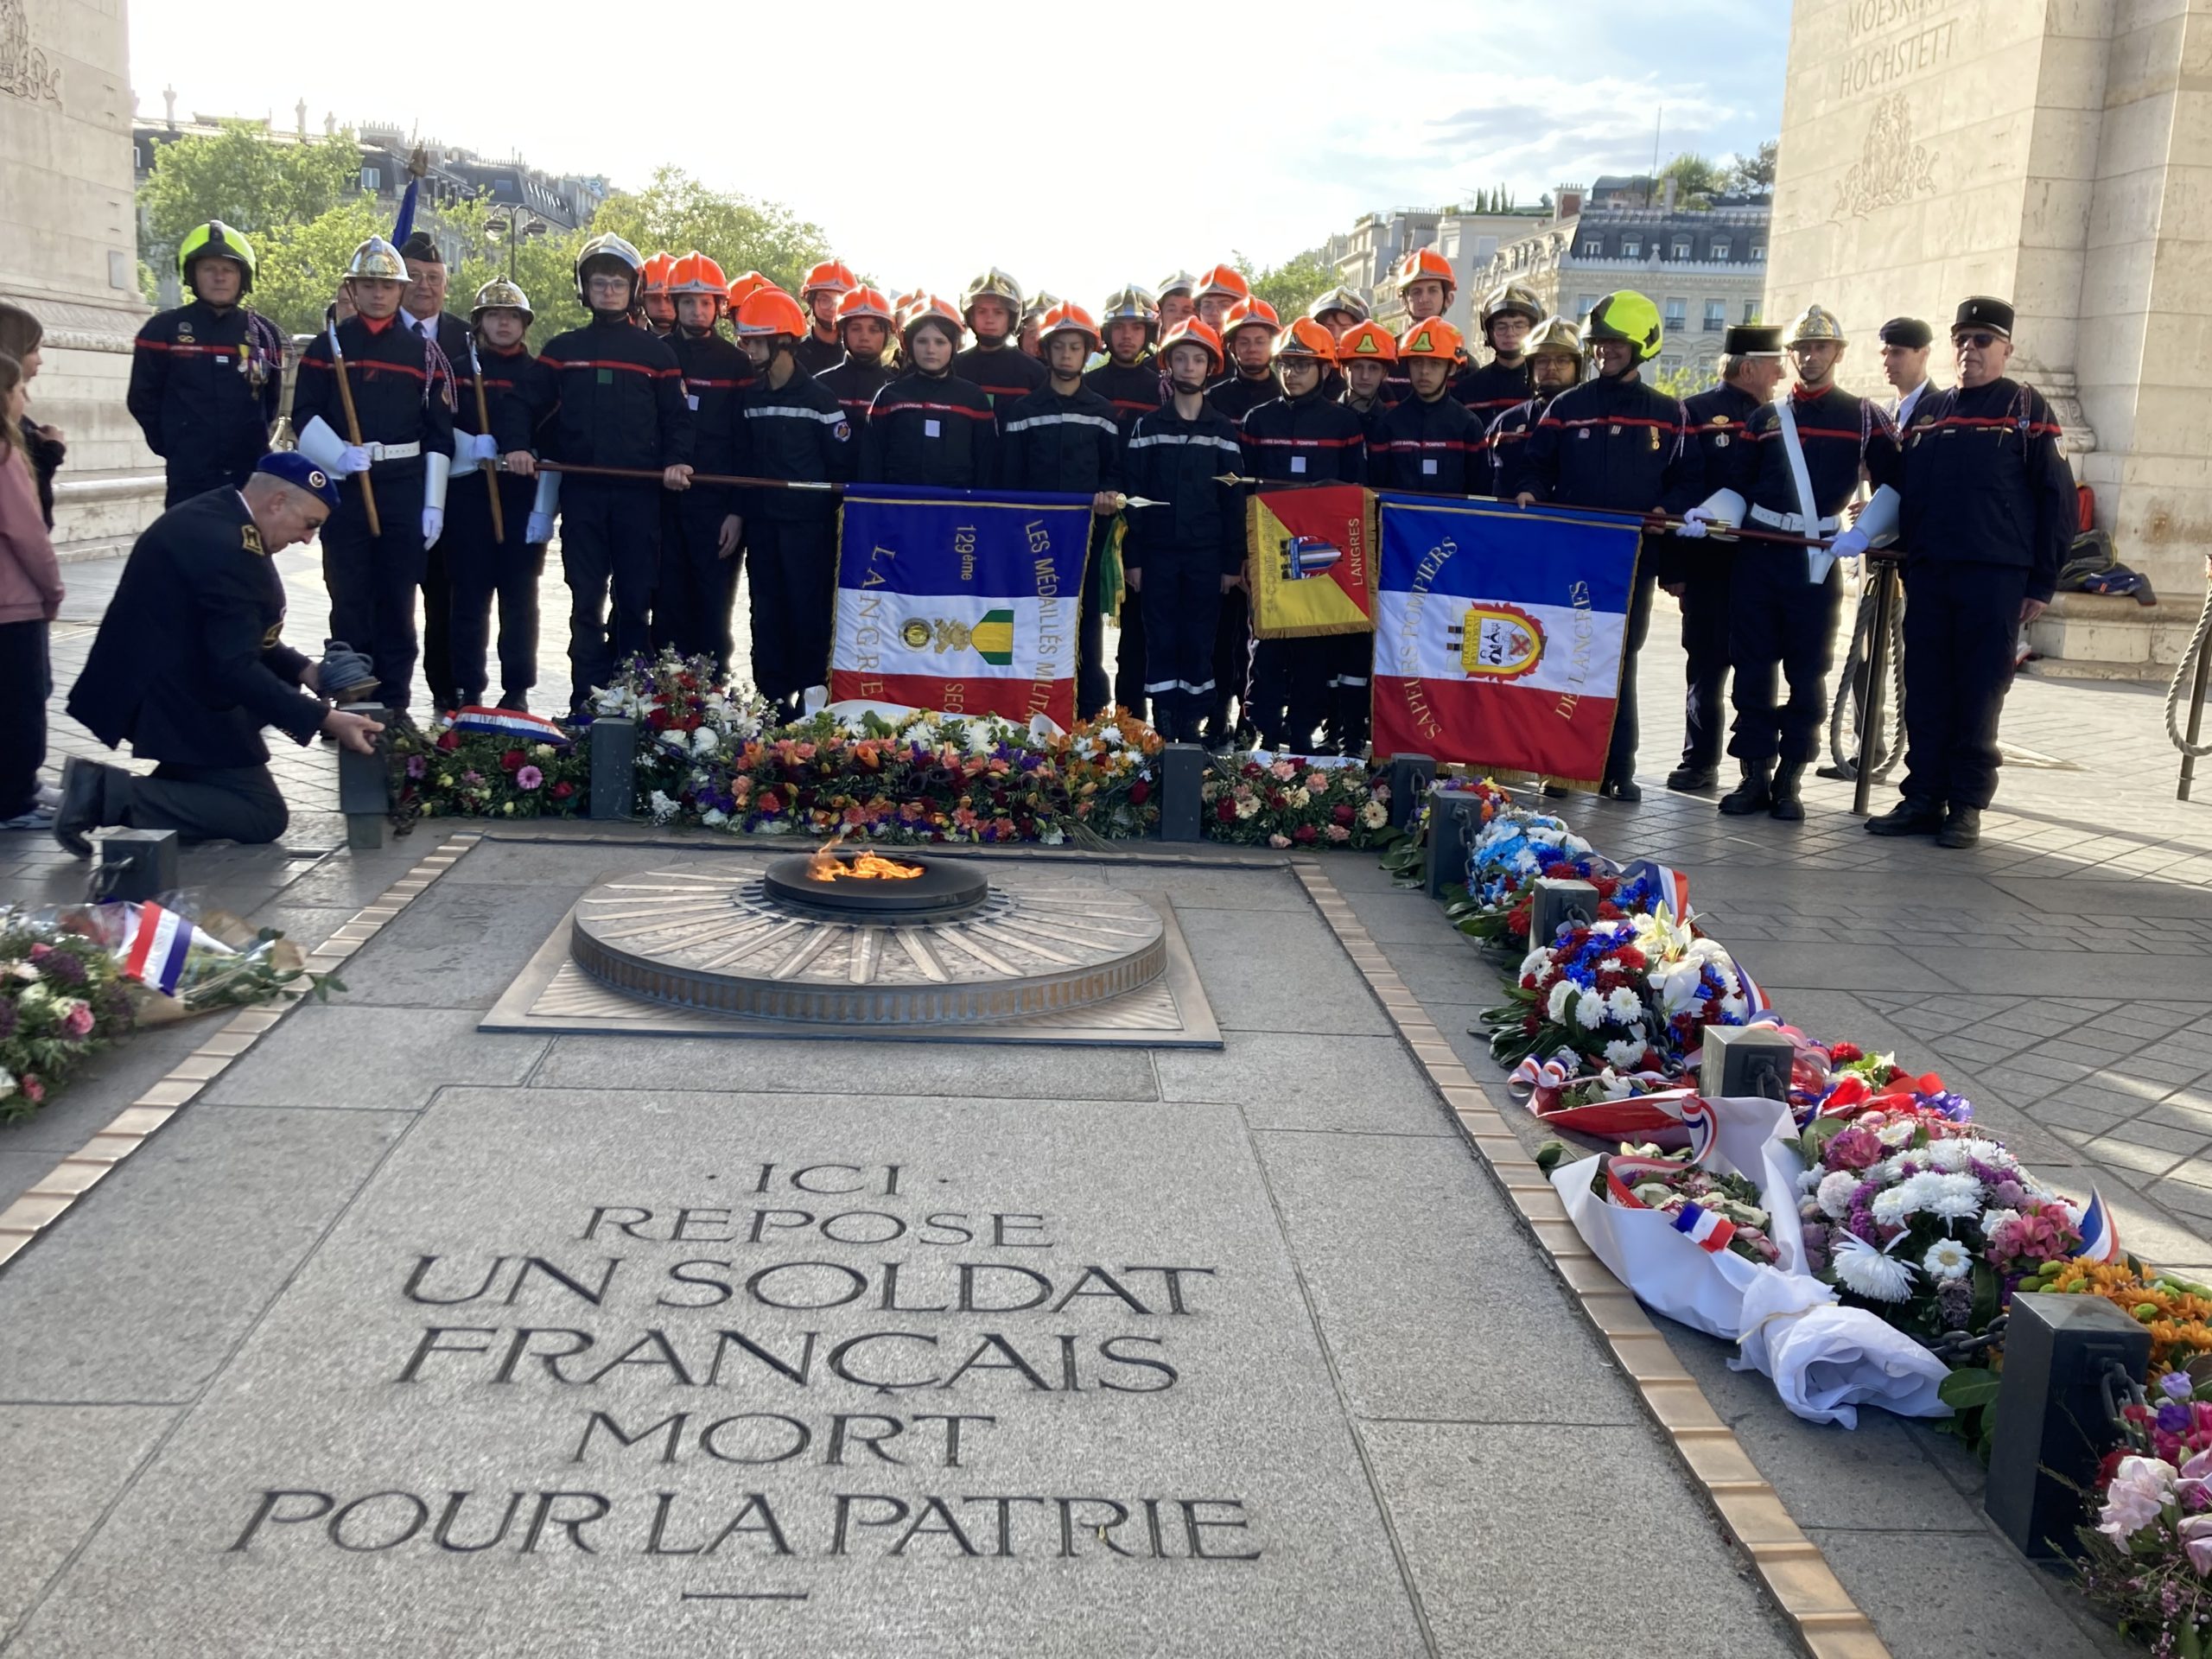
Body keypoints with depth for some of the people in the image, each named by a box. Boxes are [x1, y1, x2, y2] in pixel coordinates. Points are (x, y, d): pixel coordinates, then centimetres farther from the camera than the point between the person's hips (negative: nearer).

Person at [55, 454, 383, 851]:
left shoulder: (212, 515, 6)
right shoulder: (230, 547, -25)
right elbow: (235, 669, -26)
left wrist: (303, 670, 6)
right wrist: (325, 719, -25)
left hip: (156, 684, 10)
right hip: (176, 701, -10)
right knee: (264, 818, -4)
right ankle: (112, 793, -10)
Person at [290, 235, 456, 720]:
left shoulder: (424, 352, 8)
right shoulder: (327, 346, 8)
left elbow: (439, 434, 5)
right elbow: (304, 415, 4)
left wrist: (434, 504, -1)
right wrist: (338, 454, -15)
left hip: (405, 492, 0)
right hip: (344, 488, 0)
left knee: (397, 599, 4)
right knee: (349, 599, 2)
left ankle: (395, 702, 11)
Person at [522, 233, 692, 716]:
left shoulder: (655, 350, 8)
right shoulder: (561, 350, 13)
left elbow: (676, 416, 7)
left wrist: (676, 461, -10)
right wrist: (522, 448, -5)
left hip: (639, 492, -1)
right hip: (581, 491, 2)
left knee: (634, 599, 0)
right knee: (586, 601, 3)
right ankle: (586, 700, 5)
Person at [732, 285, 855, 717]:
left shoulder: (819, 397, -6)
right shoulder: (751, 396, 12)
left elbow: (842, 462, -6)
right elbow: (746, 459, 15)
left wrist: (828, 512, -7)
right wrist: (739, 509, 10)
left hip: (807, 522, -6)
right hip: (762, 521, 6)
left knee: (808, 606, -2)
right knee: (767, 608, 8)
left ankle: (810, 693, 5)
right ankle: (771, 694, 15)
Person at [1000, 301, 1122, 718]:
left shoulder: (1103, 413, 11)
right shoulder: (1023, 412, 8)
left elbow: (1115, 471, 12)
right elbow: (1008, 479, 6)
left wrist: (1110, 497, -10)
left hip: (1087, 536, 0)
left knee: (1086, 626, 1)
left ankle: (1091, 722, 4)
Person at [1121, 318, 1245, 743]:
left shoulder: (1223, 431, 7)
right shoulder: (1147, 427, 5)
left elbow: (1234, 500, 5)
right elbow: (1133, 495, 3)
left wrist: (1233, 562, 0)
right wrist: (1132, 557, -3)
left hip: (1206, 555, 0)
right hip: (1158, 553, 0)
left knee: (1199, 643, 2)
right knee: (1161, 641, 1)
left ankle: (1191, 728, 8)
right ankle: (1164, 730, 6)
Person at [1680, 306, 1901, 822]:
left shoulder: (1865, 416, 6)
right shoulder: (1765, 417, 14)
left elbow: (1895, 485, 2)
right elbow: (1737, 486, 12)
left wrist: (1862, 532, -11)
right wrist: (1705, 515, -6)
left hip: (1818, 561, -2)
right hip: (1757, 554, 3)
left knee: (1807, 673, 0)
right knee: (1752, 668, 2)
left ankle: (1789, 782, 7)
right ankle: (1754, 777, 9)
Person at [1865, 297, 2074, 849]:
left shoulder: (2026, 408, 2)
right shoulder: (1926, 409, 15)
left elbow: (2057, 497, 0)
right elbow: (1900, 488, 20)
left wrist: (2043, 582, -5)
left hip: (1994, 576, -4)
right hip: (1926, 575, 4)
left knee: (1978, 694, 0)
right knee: (1924, 690, 5)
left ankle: (1966, 807, 6)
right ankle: (1922, 798, 11)